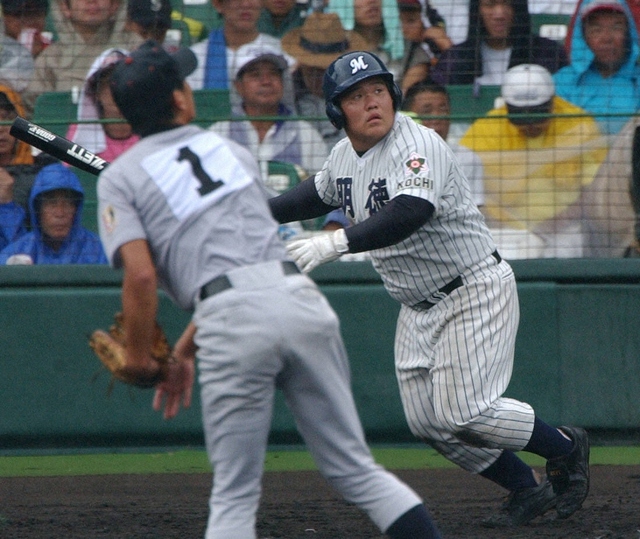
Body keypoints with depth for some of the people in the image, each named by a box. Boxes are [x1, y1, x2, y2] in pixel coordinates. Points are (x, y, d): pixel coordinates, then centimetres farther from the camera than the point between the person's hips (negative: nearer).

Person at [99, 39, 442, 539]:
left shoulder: (119, 178, 10)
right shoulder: (231, 150, 26)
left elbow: (141, 275, -6)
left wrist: (139, 358, 8)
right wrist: (186, 349, 32)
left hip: (232, 321, -4)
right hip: (300, 297, 4)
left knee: (234, 495, 4)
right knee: (355, 469, 8)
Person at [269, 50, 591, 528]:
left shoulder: (417, 146, -23)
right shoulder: (344, 156, 4)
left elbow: (409, 213, -42)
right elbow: (320, 194, 27)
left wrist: (337, 243, -52)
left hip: (475, 291, -9)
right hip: (419, 307, 9)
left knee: (464, 413, -15)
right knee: (428, 421, 4)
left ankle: (567, 449, 8)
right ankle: (528, 488, 19)